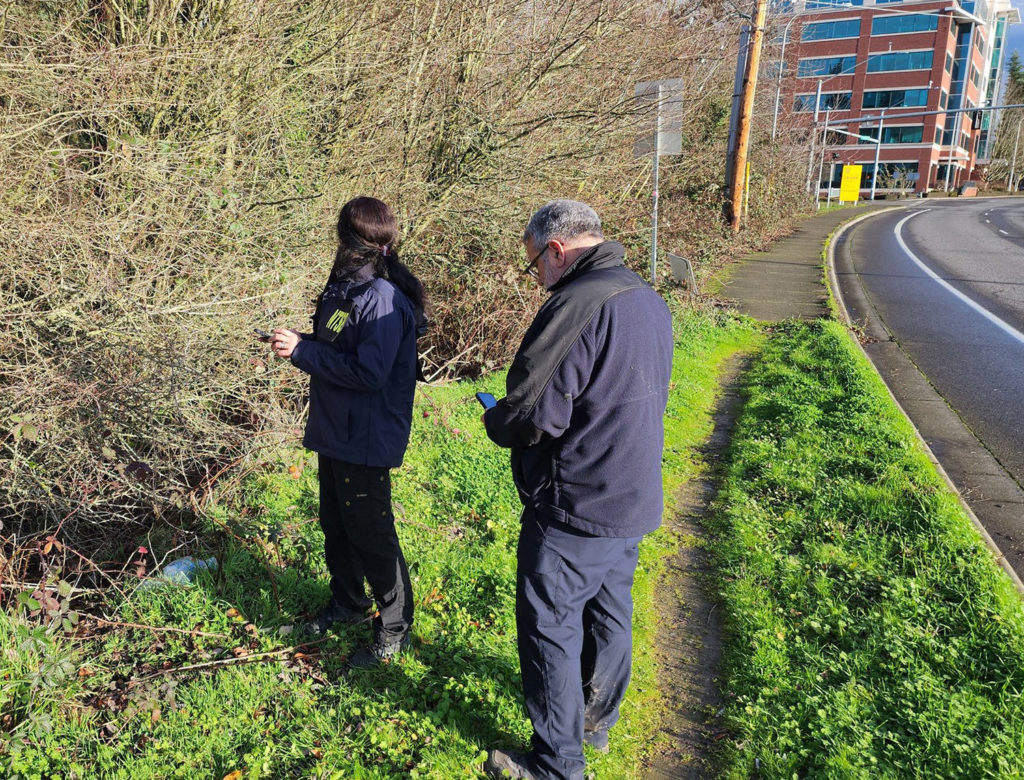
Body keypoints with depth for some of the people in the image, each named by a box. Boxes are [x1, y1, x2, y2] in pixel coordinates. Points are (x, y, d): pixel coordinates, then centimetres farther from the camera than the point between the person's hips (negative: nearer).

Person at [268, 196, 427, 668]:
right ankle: (347, 603, 43)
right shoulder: (345, 287, 9)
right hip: (335, 433, 10)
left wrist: (302, 352, -22)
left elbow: (369, 372, -28)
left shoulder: (383, 299, -22)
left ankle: (395, 628, 21)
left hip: (367, 440, -10)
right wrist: (301, 343, 0)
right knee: (336, 524, 22)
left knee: (370, 533, 2)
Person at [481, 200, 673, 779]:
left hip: (575, 509, -9)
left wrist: (493, 420, -3)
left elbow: (533, 416, -25)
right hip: (636, 499, 9)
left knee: (549, 628, 7)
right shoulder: (650, 301, 7)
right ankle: (598, 721, 43)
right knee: (610, 613, 23)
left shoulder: (578, 305, -23)